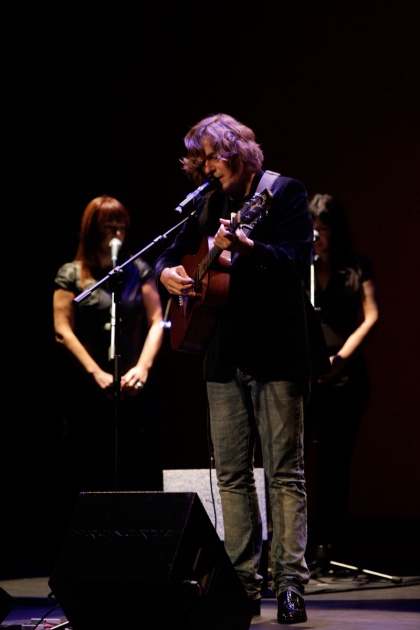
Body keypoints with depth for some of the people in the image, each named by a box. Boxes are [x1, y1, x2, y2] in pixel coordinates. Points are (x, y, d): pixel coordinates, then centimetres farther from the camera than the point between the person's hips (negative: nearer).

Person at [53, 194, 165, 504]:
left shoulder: (139, 270, 10)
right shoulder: (71, 274, 4)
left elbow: (156, 322, 7)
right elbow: (63, 330, -2)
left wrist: (143, 367, -8)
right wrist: (97, 373, -10)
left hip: (136, 387, 2)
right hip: (89, 391, -2)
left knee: (140, 474, -2)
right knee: (93, 476, -2)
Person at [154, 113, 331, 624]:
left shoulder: (284, 193, -3)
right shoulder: (206, 204, 14)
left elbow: (296, 260, -15)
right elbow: (173, 253, 25)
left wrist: (245, 247, -31)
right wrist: (168, 273, 3)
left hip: (276, 351, -6)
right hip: (224, 353, 6)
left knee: (285, 470, -5)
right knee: (231, 471, 5)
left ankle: (290, 584, -5)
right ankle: (243, 584, 10)